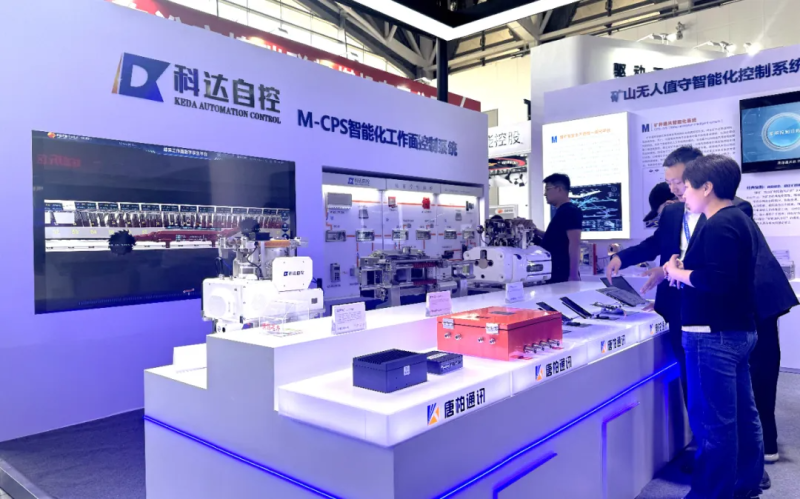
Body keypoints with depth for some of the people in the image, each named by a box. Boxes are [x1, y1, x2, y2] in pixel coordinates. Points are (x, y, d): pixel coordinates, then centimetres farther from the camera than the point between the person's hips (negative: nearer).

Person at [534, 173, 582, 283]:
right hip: (555, 273, 9)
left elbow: (574, 244, -19)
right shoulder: (561, 212, 17)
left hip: (562, 274, -9)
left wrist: (573, 275, -24)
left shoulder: (571, 211, -11)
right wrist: (536, 231, 16)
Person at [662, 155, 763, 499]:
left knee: (712, 421, -2)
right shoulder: (738, 220, 15)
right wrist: (686, 271, 8)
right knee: (742, 414, 18)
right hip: (738, 330, 11)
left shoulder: (718, 226, -17)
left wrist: (677, 273, -12)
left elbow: (715, 280, -27)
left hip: (714, 335, -11)